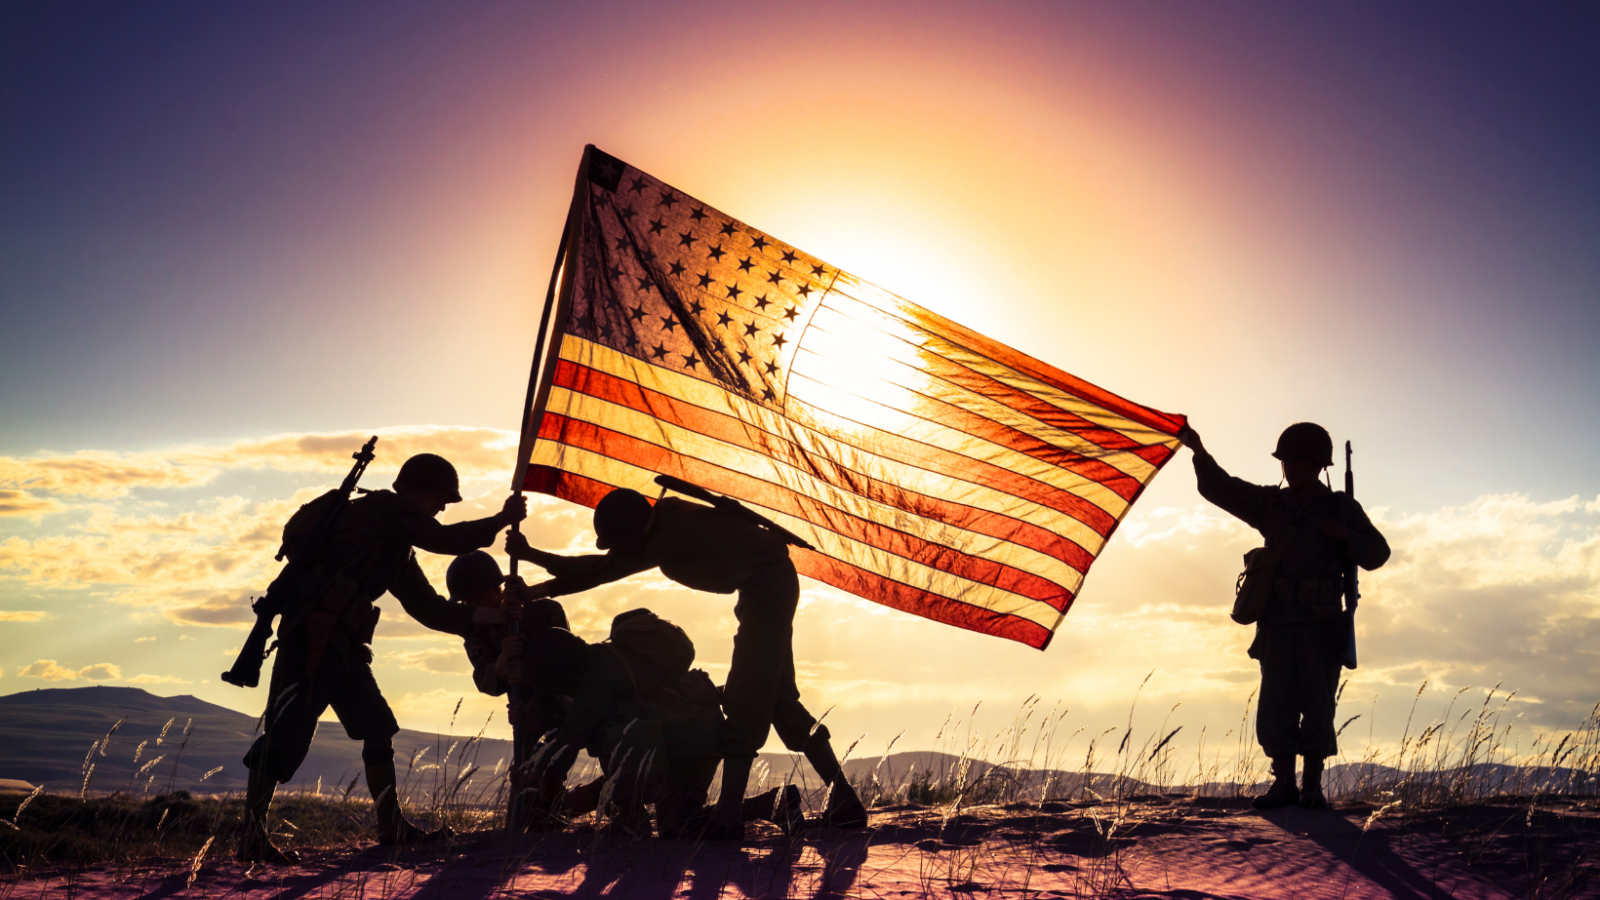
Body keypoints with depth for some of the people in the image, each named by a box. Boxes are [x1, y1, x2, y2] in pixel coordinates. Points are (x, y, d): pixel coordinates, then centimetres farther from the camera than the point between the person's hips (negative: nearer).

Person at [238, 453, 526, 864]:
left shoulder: (399, 550, 22)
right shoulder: (381, 507, -5)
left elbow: (427, 606, 19)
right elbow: (445, 539, -14)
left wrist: (483, 616, 8)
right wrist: (502, 519, -3)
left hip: (345, 644, 10)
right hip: (311, 634, -10)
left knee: (378, 727, 9)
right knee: (288, 731, -10)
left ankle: (391, 826, 16)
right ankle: (252, 837, -2)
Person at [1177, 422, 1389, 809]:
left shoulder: (1341, 508, 7)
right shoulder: (1270, 504, 11)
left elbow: (1378, 553, 7)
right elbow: (1220, 488, 6)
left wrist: (1345, 536, -11)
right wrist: (1199, 452, -7)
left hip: (1322, 625, -2)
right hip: (1278, 622, 2)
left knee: (1318, 704, -1)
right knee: (1275, 703, 0)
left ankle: (1312, 785, 8)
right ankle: (1283, 782, 8)